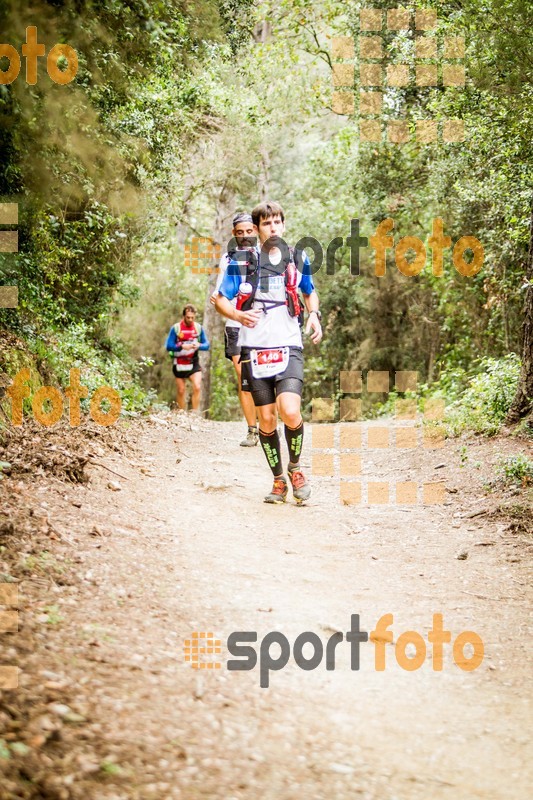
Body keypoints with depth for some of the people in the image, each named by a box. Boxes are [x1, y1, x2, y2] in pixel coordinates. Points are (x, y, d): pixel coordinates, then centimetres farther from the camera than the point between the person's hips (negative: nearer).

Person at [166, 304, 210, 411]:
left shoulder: (198, 327, -1)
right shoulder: (176, 328, -9)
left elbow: (206, 345, 1)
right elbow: (169, 346, -12)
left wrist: (198, 346, -21)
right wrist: (182, 346, -28)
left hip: (193, 363, 1)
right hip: (179, 364, -1)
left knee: (197, 387, -17)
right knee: (181, 391, 8)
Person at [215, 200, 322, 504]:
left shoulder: (298, 260, 8)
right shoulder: (242, 262, 3)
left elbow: (310, 291, 26)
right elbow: (220, 299, 8)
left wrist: (315, 315, 6)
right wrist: (238, 315, -13)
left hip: (289, 348, 0)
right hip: (255, 350, 0)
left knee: (290, 411, -19)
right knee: (266, 419, 3)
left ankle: (296, 467, 7)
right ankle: (279, 481, 19)